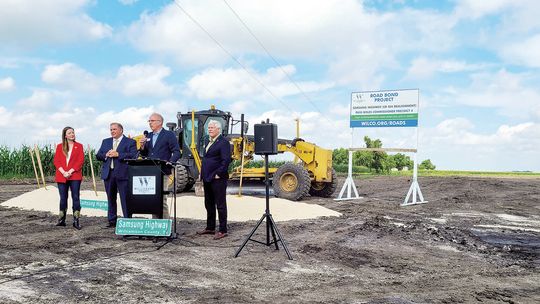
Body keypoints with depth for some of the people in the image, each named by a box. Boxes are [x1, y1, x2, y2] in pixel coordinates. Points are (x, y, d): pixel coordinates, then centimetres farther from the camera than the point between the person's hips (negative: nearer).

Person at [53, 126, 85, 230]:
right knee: (63, 198, 8)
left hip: (75, 176, -2)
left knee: (76, 197, -4)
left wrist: (70, 171, -12)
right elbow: (56, 161, 4)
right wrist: (63, 172, -11)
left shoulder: (79, 146, 6)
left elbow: (81, 161, -2)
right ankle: (62, 220, 18)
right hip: (62, 176, 2)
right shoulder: (60, 146, 11)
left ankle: (76, 221, -1)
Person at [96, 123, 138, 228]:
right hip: (108, 174, 5)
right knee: (111, 199, 11)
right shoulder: (105, 141, 19)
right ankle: (112, 221, 20)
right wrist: (106, 155, -6)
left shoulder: (130, 142, 2)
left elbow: (133, 156, -12)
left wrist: (118, 154, -16)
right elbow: (98, 155, 15)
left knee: (125, 199, -5)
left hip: (122, 174, -5)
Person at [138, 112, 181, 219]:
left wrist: (169, 164, -20)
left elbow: (176, 152, -6)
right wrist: (142, 146, 0)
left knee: (162, 199, -9)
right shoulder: (148, 136, 17)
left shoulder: (169, 134, -1)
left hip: (163, 172, -6)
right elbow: (144, 154, 19)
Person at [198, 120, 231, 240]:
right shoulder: (210, 142, 18)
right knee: (209, 204, 16)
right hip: (207, 179, 9)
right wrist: (203, 175, 16)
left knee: (220, 205, -2)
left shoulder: (223, 142, -11)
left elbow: (226, 160, -19)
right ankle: (210, 228, 27)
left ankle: (222, 230, 4)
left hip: (217, 179, -9)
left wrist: (218, 174, -19)